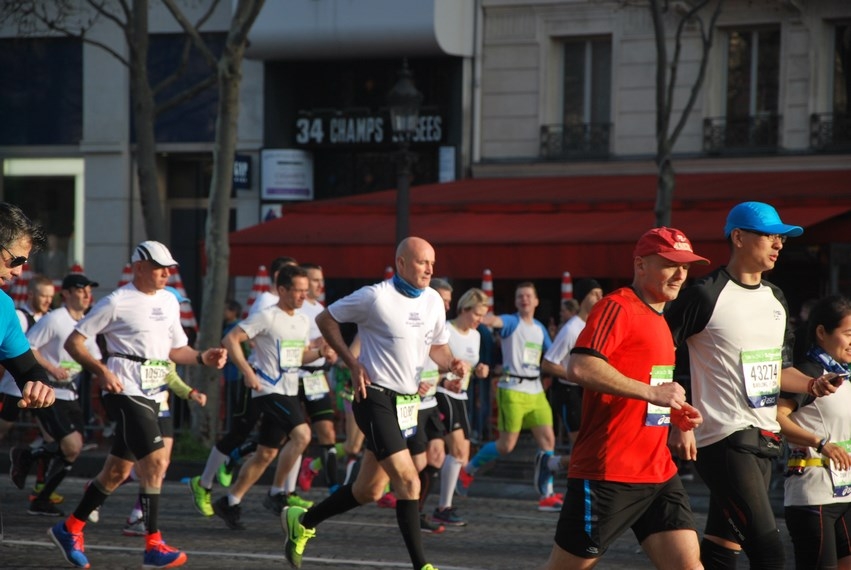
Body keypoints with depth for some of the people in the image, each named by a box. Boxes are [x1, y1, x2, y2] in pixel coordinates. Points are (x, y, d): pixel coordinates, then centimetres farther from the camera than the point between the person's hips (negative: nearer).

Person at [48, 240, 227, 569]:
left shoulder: (169, 301, 14)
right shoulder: (117, 302, -8)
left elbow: (175, 349, 23)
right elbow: (74, 342, -6)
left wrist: (203, 358, 4)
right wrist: (101, 371, -21)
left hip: (150, 395, 8)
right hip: (125, 391, -8)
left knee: (118, 471, 13)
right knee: (156, 461, -18)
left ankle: (70, 529, 27)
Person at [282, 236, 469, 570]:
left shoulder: (433, 301, 6)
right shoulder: (375, 298, -13)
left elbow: (437, 346, 19)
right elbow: (326, 320, -3)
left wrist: (451, 365, -4)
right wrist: (353, 364, -10)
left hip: (407, 402, 7)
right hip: (377, 399, -7)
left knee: (369, 491, 13)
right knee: (408, 481, -16)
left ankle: (303, 523, 32)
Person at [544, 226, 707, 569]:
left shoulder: (659, 321, 20)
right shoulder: (618, 307, -9)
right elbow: (580, 367, -26)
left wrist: (674, 412, 12)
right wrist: (652, 392, -23)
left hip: (659, 473, 8)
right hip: (607, 473, -8)